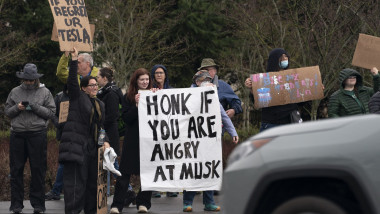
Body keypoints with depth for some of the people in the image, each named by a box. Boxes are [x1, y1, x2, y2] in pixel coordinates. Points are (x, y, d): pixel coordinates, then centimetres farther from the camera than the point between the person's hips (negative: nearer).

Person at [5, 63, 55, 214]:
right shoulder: (15, 92, 12)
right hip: (17, 135, 2)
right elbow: (7, 112, 13)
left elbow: (51, 113, -1)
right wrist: (17, 108, -6)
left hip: (37, 134, -2)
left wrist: (35, 107, -13)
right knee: (16, 170, 3)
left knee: (38, 170, -1)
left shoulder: (45, 92, 6)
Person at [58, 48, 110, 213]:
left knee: (93, 180, 9)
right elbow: (72, 81, -12)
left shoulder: (100, 104, 20)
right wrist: (74, 61, -18)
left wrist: (105, 141, 8)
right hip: (76, 145, -7)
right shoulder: (78, 97, 2)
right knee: (75, 180, -10)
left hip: (92, 147, 7)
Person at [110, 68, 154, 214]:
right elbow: (126, 118, -4)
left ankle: (143, 202, 12)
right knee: (125, 172, -4)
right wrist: (137, 105, -15)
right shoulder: (128, 97, 3)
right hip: (133, 140, -1)